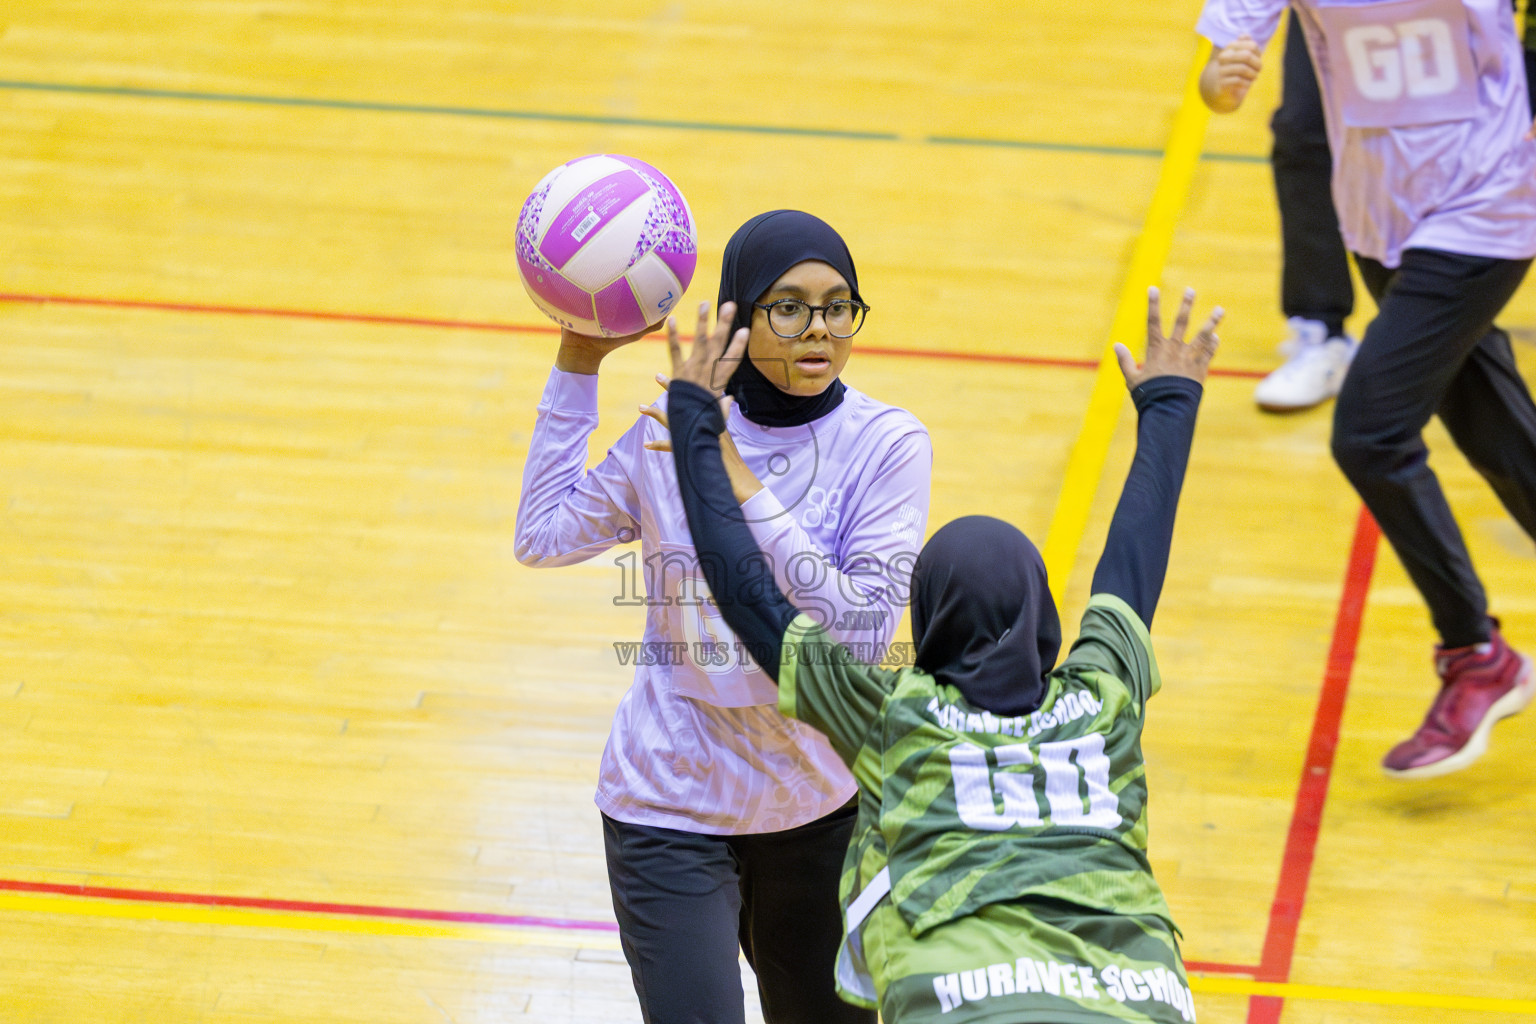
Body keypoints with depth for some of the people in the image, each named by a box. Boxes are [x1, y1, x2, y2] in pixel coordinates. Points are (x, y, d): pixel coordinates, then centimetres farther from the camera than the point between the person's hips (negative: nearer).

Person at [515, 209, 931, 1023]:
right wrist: (576, 366, 4)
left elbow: (862, 630, -21)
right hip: (672, 806, -1)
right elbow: (543, 536, 8)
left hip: (818, 802, 1)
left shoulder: (886, 445, -11)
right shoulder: (672, 430, -4)